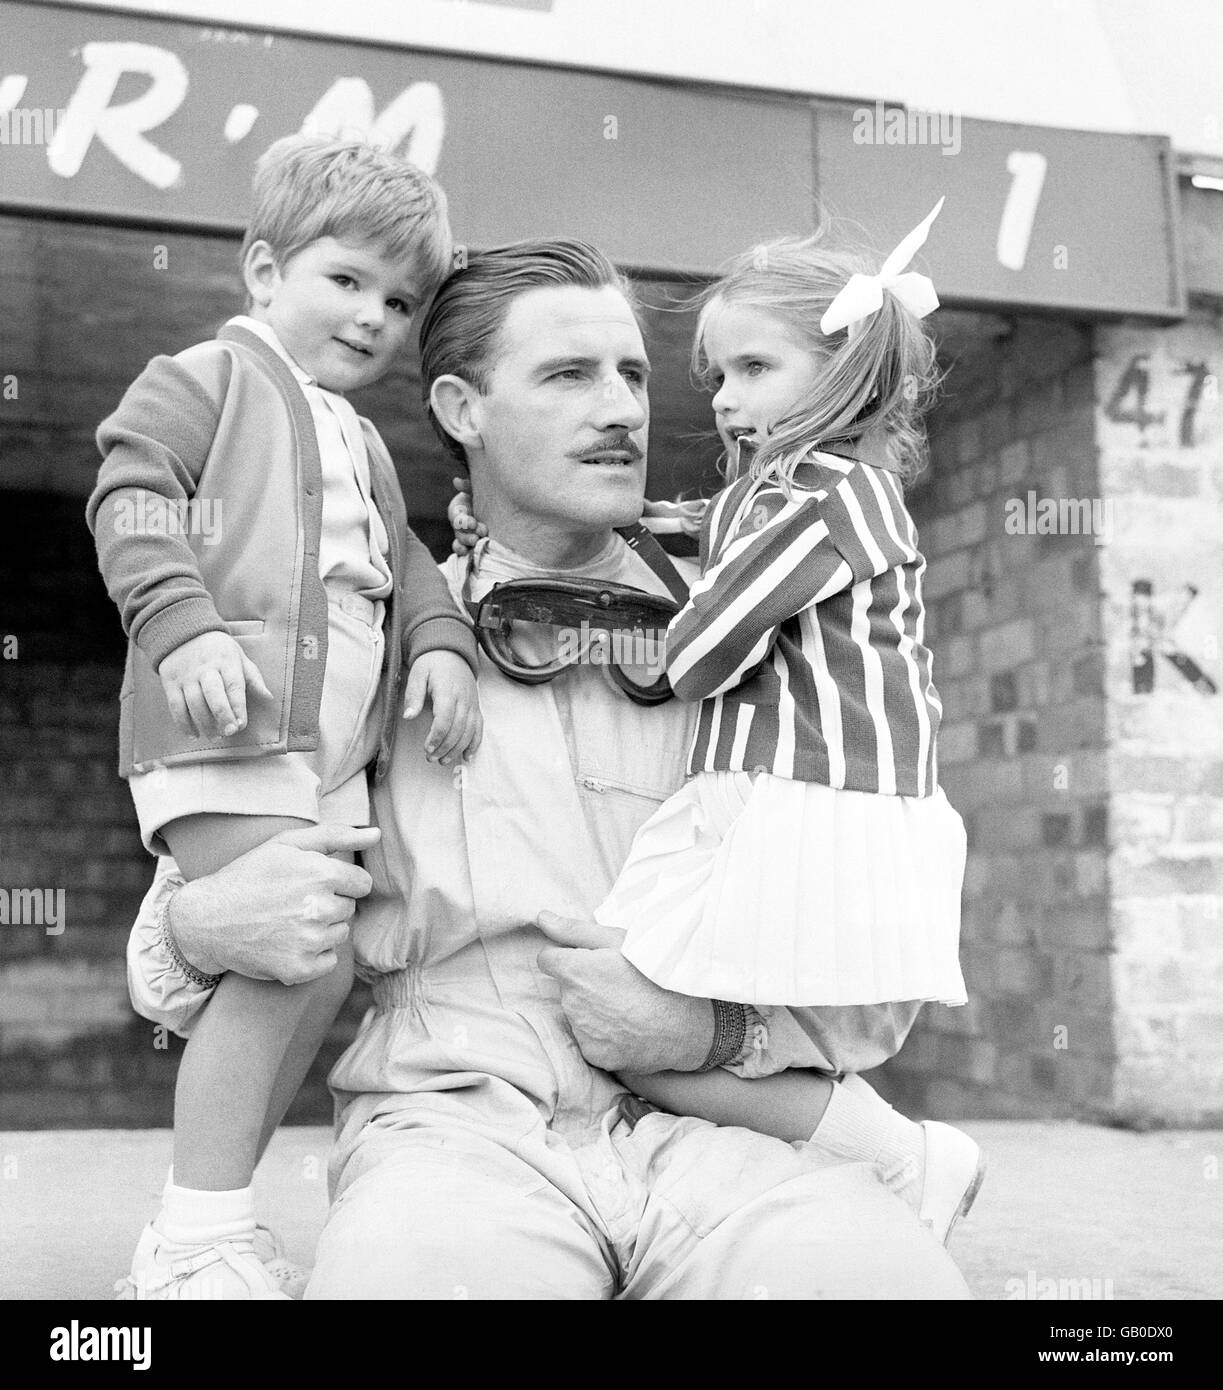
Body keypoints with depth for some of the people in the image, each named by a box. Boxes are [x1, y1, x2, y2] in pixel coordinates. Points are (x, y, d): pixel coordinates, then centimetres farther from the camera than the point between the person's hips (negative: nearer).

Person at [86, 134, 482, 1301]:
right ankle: (195, 1242, -10)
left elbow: (402, 560, 24)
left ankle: (205, 1213, 19)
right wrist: (184, 626, -25)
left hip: (334, 744, 9)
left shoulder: (365, 445, 28)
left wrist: (440, 641, 4)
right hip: (225, 724, -9)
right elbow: (132, 499, -10)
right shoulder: (203, 380, 2)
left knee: (324, 969, 7)